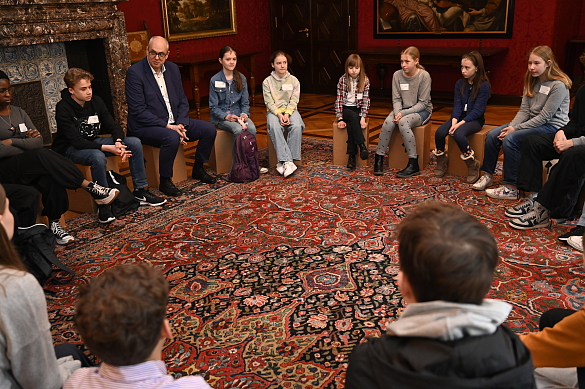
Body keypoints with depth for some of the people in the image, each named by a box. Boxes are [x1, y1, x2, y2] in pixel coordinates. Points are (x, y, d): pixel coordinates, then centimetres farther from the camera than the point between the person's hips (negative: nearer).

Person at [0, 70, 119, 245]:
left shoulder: (19, 112, 16)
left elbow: (39, 141, 8)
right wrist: (25, 142, -7)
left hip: (29, 165, 5)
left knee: (50, 179, -31)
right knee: (42, 155, -33)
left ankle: (54, 223, -25)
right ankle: (91, 187, -30)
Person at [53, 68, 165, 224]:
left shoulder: (96, 101, -3)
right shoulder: (64, 109, -20)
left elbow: (113, 126, -2)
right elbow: (77, 141, -27)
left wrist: (118, 142, -25)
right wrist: (108, 148, -35)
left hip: (93, 142, 7)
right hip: (70, 149, -7)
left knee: (134, 142, -9)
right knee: (98, 157, -40)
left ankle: (141, 192, -3)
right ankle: (103, 206, -28)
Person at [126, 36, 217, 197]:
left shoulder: (173, 69, 7)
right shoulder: (135, 72, -13)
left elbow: (183, 101, 9)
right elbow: (138, 111, -19)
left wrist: (181, 124, -10)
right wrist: (167, 126, -23)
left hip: (174, 122, 7)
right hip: (145, 127, -7)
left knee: (208, 129, -3)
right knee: (171, 137, -36)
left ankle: (198, 169, 16)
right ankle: (165, 181, -15)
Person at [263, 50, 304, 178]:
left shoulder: (294, 80, 6)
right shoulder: (267, 82, 2)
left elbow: (294, 100, -1)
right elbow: (269, 102, -4)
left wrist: (287, 114, -18)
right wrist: (279, 114, -20)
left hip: (290, 110, 1)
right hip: (274, 111, -1)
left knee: (297, 126, -32)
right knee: (274, 127, -35)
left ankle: (283, 162, -29)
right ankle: (287, 162, -39)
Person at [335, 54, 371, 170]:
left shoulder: (365, 80, -2)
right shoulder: (342, 80, -1)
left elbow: (365, 100, -5)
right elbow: (339, 99, -4)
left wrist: (363, 118, -17)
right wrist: (340, 118, -13)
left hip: (358, 109, 0)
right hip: (346, 109, 0)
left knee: (351, 125, -31)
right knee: (353, 117, -35)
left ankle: (351, 156, -30)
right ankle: (362, 145, -35)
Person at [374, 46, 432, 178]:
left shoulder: (424, 76, -13)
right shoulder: (397, 75, -2)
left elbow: (423, 103, -13)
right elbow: (396, 99, 0)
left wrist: (403, 113, -22)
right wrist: (397, 113, -20)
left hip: (422, 111, -4)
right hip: (402, 109, 4)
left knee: (403, 122, -34)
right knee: (388, 121, -28)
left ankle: (413, 164, -27)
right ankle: (379, 159, -17)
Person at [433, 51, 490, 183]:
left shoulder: (484, 85, -9)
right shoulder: (460, 83, 7)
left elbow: (477, 110, -15)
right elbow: (457, 105, 0)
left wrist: (460, 123, -24)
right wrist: (454, 121, -18)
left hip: (475, 119, -5)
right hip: (459, 117, 5)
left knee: (458, 134, -34)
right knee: (439, 132, -22)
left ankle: (472, 165, -14)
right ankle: (441, 160, 2)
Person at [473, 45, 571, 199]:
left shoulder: (559, 85, -17)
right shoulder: (532, 81, 7)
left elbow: (544, 117, -20)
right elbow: (524, 110, 3)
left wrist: (515, 128, -21)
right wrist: (511, 126, -15)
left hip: (551, 126, -8)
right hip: (532, 122, 8)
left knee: (510, 139, -28)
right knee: (492, 135, -7)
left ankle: (511, 188, -22)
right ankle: (487, 175, 3)